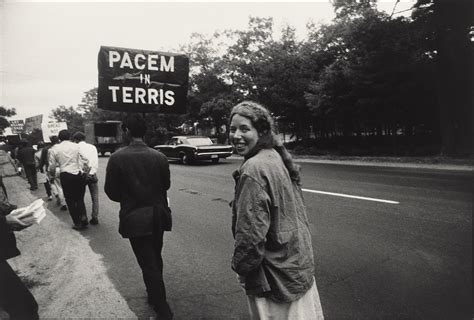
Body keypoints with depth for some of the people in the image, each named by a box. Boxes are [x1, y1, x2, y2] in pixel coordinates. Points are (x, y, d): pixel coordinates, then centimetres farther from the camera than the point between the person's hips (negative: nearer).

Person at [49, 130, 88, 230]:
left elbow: (52, 166, 6)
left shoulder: (56, 149, 2)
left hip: (65, 176, 0)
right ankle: (83, 216, -4)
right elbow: (85, 161, -2)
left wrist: (52, 174, 26)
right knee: (79, 198, 15)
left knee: (70, 200, 10)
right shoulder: (77, 146, 0)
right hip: (78, 174, 1)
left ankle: (77, 223, 11)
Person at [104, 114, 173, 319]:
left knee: (148, 264, 6)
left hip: (135, 218, -4)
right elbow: (166, 184, 1)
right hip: (158, 215, 4)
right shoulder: (159, 156, -8)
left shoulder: (117, 158, -15)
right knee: (155, 259, 23)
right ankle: (154, 295, 43)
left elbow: (111, 191, -8)